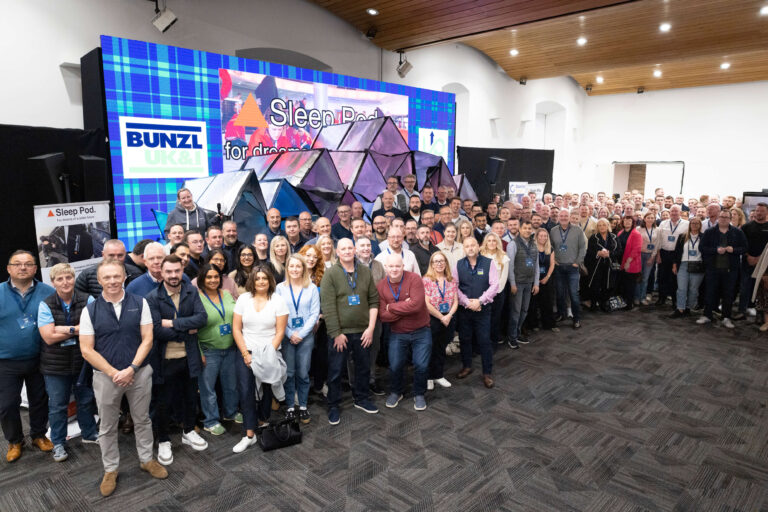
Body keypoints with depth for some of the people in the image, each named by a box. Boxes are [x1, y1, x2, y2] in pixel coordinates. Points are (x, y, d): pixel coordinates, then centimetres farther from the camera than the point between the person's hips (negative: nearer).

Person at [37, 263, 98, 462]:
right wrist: (78, 329, -15)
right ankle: (58, 442, 29)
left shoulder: (87, 301, -5)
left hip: (83, 361, 1)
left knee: (86, 400, 16)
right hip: (56, 365, -1)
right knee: (57, 406, 12)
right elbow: (49, 337, -14)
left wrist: (65, 329, -20)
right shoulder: (46, 305, -7)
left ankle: (89, 434, 36)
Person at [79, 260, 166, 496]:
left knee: (142, 420, 14)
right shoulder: (90, 310, -4)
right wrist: (114, 373, -13)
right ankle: (110, 470, 32)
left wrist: (131, 369, -14)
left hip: (139, 373, 0)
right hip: (106, 376, 0)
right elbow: (87, 350, -6)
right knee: (107, 426, 14)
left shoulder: (139, 303, -4)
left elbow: (147, 339, -5)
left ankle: (146, 459, 33)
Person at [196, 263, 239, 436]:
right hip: (209, 351, -5)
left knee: (231, 383, 18)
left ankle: (231, 412, 38)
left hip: (230, 349, 5)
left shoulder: (227, 294, 5)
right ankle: (210, 421, 23)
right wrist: (199, 353, -12)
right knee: (208, 387, 6)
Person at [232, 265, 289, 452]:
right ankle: (249, 435, -3)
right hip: (246, 353, 1)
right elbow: (236, 329, 2)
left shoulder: (278, 301, -1)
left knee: (266, 389, 9)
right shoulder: (243, 299, 3)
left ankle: (262, 421, 32)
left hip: (269, 353, 0)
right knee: (245, 391, -8)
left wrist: (268, 354, -12)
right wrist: (245, 354, -6)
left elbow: (280, 332, -4)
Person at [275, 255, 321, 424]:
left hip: (306, 336, 0)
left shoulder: (312, 288, 2)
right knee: (289, 372, 5)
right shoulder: (280, 288, 2)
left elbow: (315, 314, -1)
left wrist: (301, 334, -8)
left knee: (303, 373, 4)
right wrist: (290, 334, -8)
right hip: (286, 336, 0)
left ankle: (303, 406, 17)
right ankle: (290, 406, 17)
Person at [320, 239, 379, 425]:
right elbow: (327, 306, -12)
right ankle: (333, 406, 23)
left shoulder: (365, 271, 4)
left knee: (364, 367, 16)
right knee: (335, 371, 6)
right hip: (340, 332, -3)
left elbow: (374, 301, 5)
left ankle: (362, 399, 37)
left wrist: (371, 328, -2)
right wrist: (336, 333, -13)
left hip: (362, 331, 4)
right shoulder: (331, 273, -7)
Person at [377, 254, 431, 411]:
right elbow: (383, 315, -11)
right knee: (394, 366, 6)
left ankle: (419, 395, 26)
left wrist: (391, 307, -19)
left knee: (421, 365, -1)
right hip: (397, 334, 2)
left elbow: (416, 304, -29)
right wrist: (405, 308, -23)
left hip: (421, 332, -2)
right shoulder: (381, 286, -7)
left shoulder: (414, 279, -16)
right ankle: (395, 392, 35)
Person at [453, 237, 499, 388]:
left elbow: (494, 285, -8)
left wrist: (480, 301, -16)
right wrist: (467, 302, -14)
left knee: (484, 340, 1)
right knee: (465, 339, 12)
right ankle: (466, 366, 32)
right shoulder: (458, 265, 2)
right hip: (464, 308, 2)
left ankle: (487, 373, 13)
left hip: (483, 308, -2)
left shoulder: (488, 263, -3)